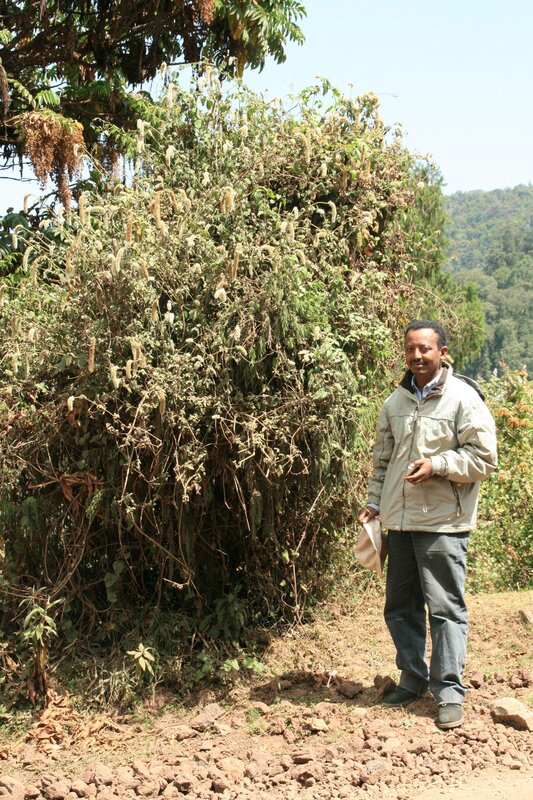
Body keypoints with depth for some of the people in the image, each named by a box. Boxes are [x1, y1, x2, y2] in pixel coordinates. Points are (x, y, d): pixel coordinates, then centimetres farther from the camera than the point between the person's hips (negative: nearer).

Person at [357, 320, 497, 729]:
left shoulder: (463, 399, -6)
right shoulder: (395, 403, 12)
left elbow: (484, 458, -9)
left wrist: (436, 465, -18)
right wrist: (374, 502, 13)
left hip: (443, 523, -6)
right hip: (400, 522, 6)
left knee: (446, 609, -2)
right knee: (400, 606, 13)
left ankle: (450, 692, 8)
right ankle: (413, 678, 29)